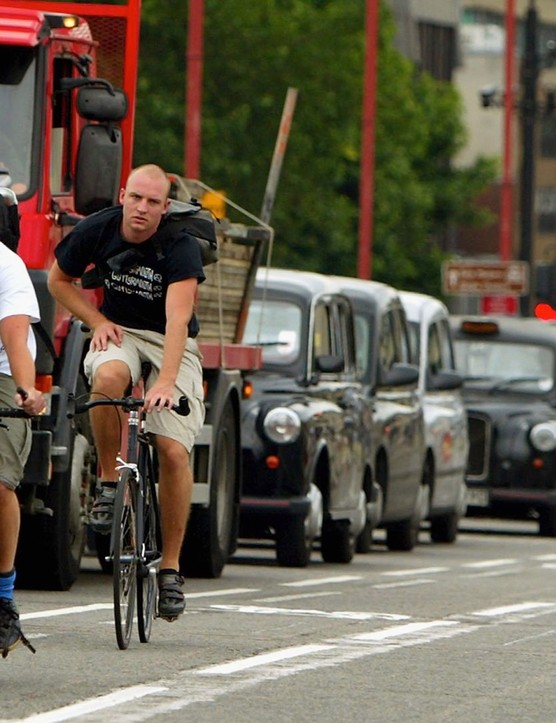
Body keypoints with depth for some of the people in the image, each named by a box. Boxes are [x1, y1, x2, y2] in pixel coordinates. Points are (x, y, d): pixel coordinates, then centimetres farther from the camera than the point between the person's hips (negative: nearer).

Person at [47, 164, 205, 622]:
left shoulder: (180, 247, -20)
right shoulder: (97, 231, -9)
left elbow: (178, 318, -31)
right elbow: (59, 280, 9)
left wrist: (166, 381, -44)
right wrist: (97, 321, -7)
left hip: (171, 344, -2)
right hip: (119, 332, 2)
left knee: (174, 449, -17)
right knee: (108, 376, -36)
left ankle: (171, 566, -6)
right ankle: (108, 484, -17)